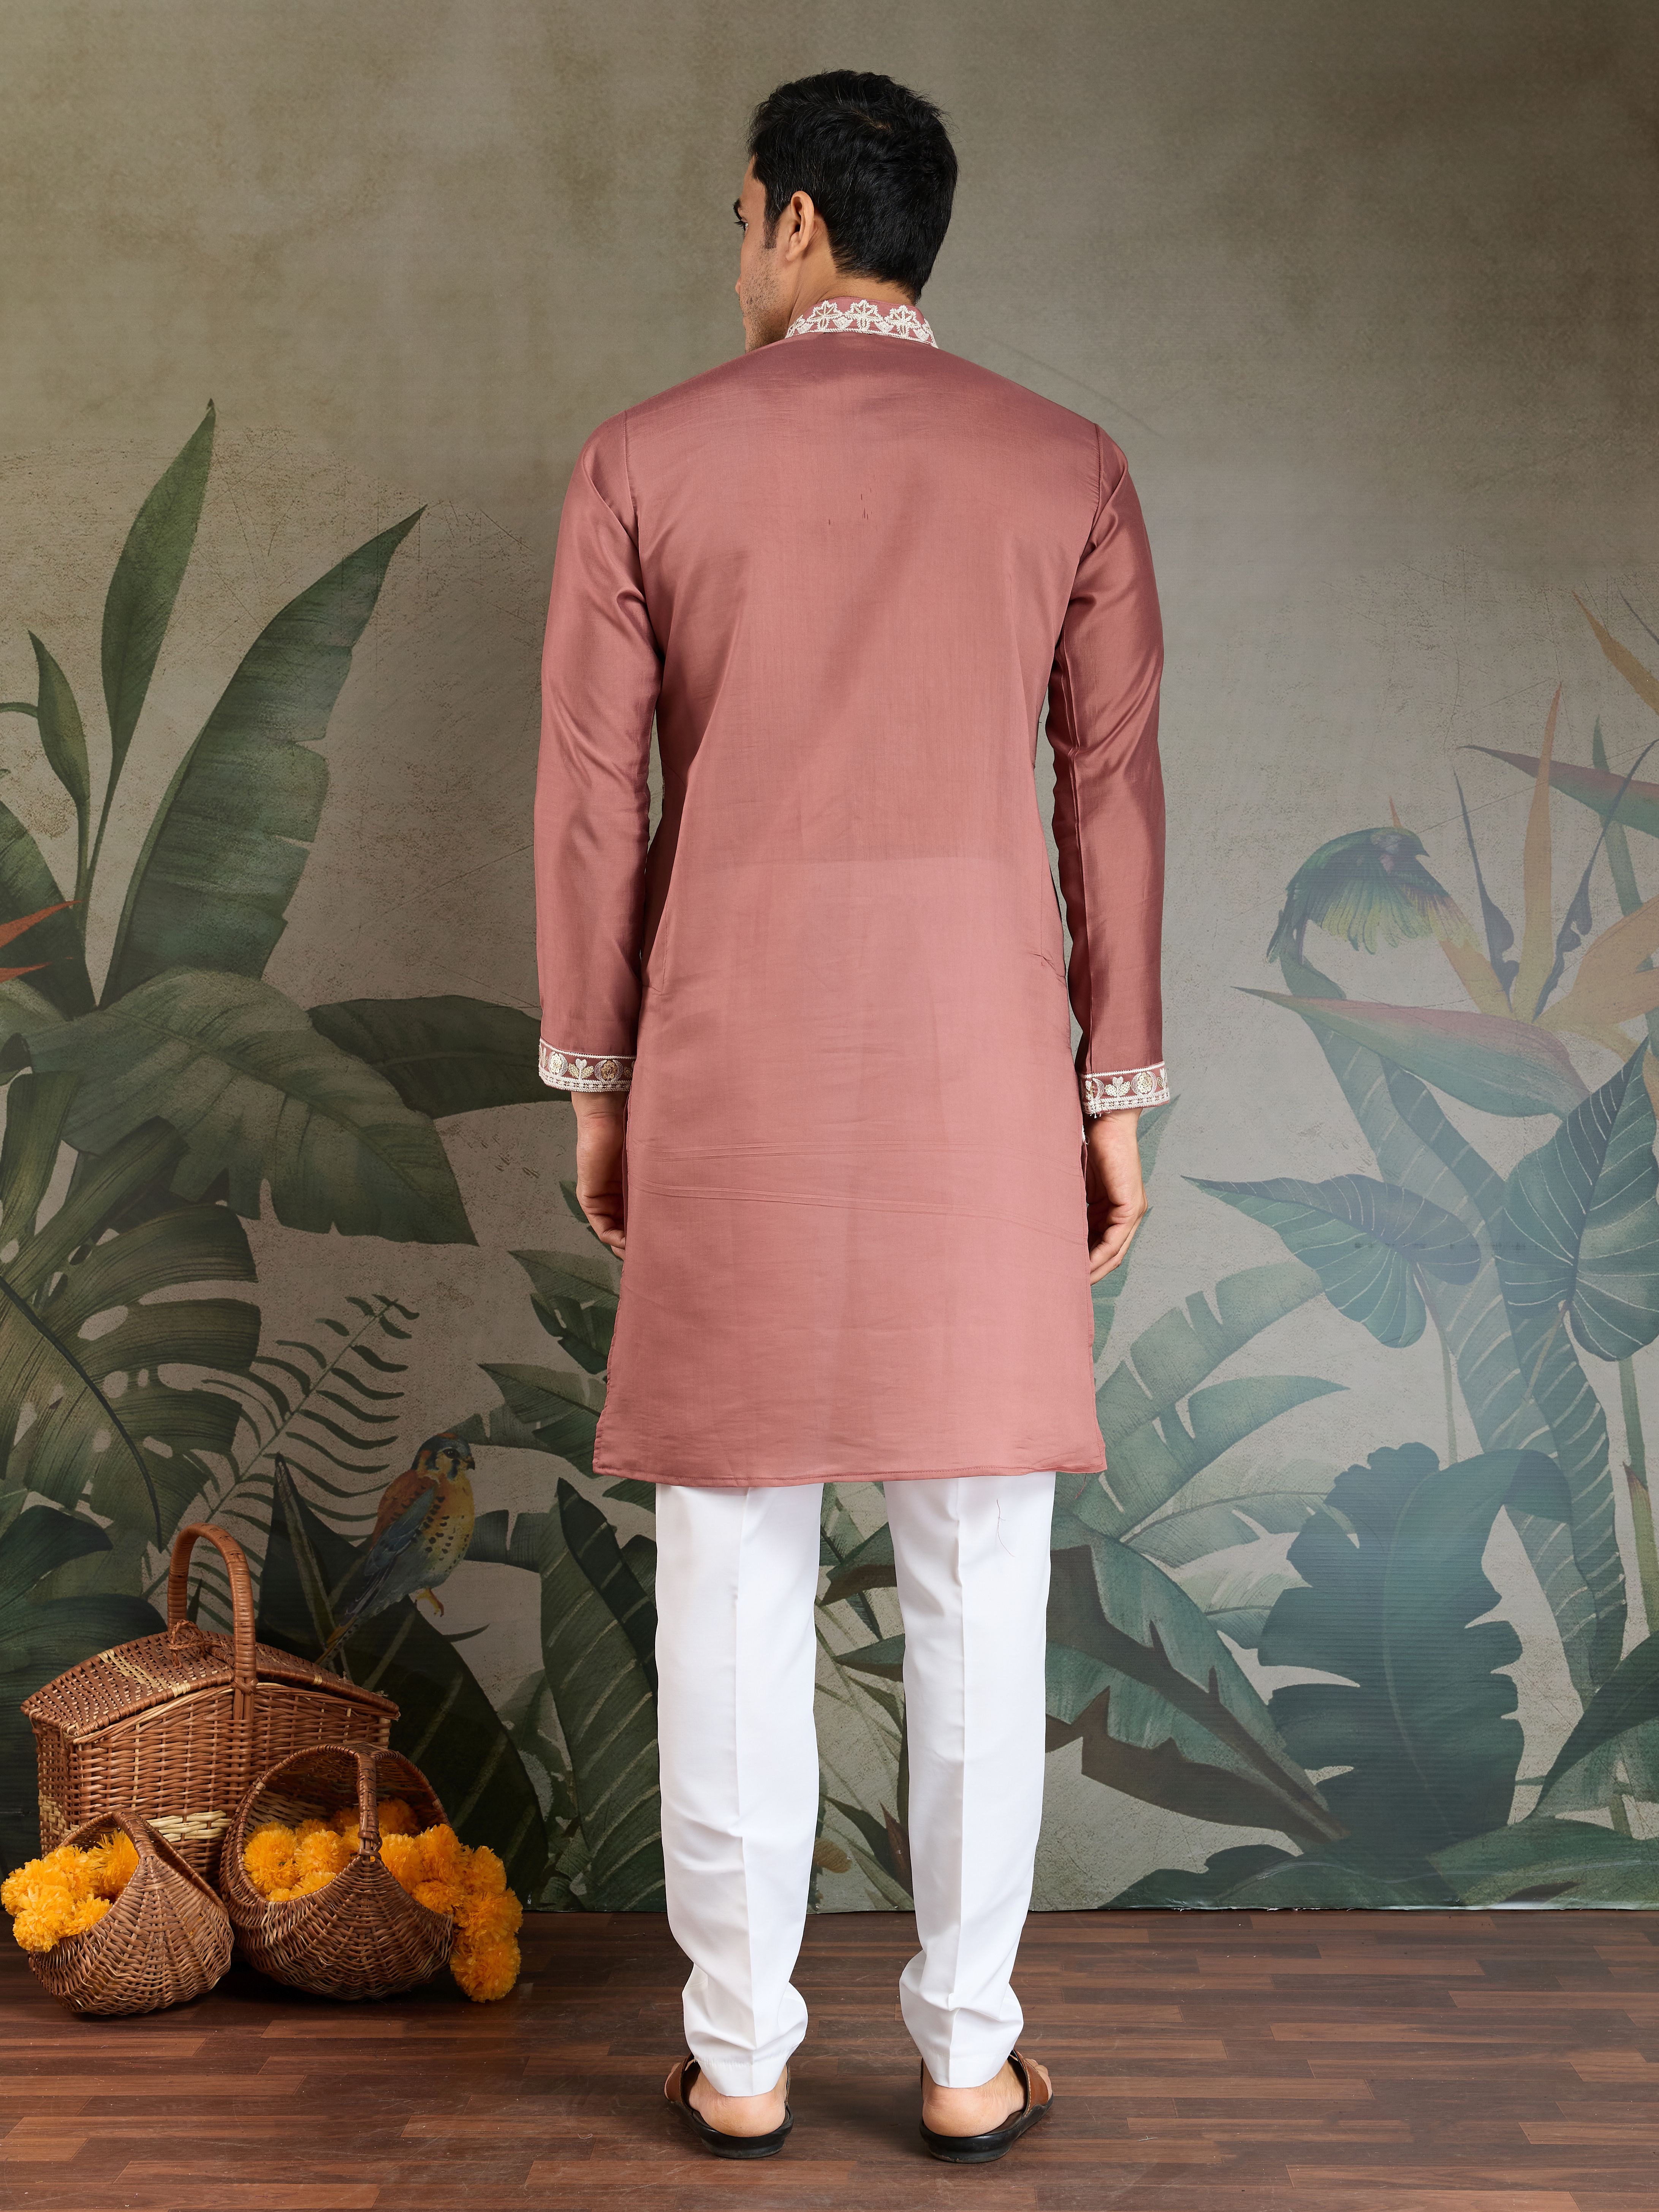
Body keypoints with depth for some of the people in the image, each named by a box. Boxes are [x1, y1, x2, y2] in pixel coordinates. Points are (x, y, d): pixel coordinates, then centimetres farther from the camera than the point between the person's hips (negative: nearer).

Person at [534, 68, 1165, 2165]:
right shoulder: (1066, 467, 5)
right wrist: (1118, 1096, 7)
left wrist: (595, 1082, 8)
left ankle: (742, 2053, 15)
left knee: (734, 1564, 6)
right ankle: (967, 2054, 14)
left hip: (736, 1053, 0)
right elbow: (1112, 796, 2)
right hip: (977, 1056, 1)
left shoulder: (645, 460, 2)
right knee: (978, 1577, 6)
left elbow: (589, 792, 0)